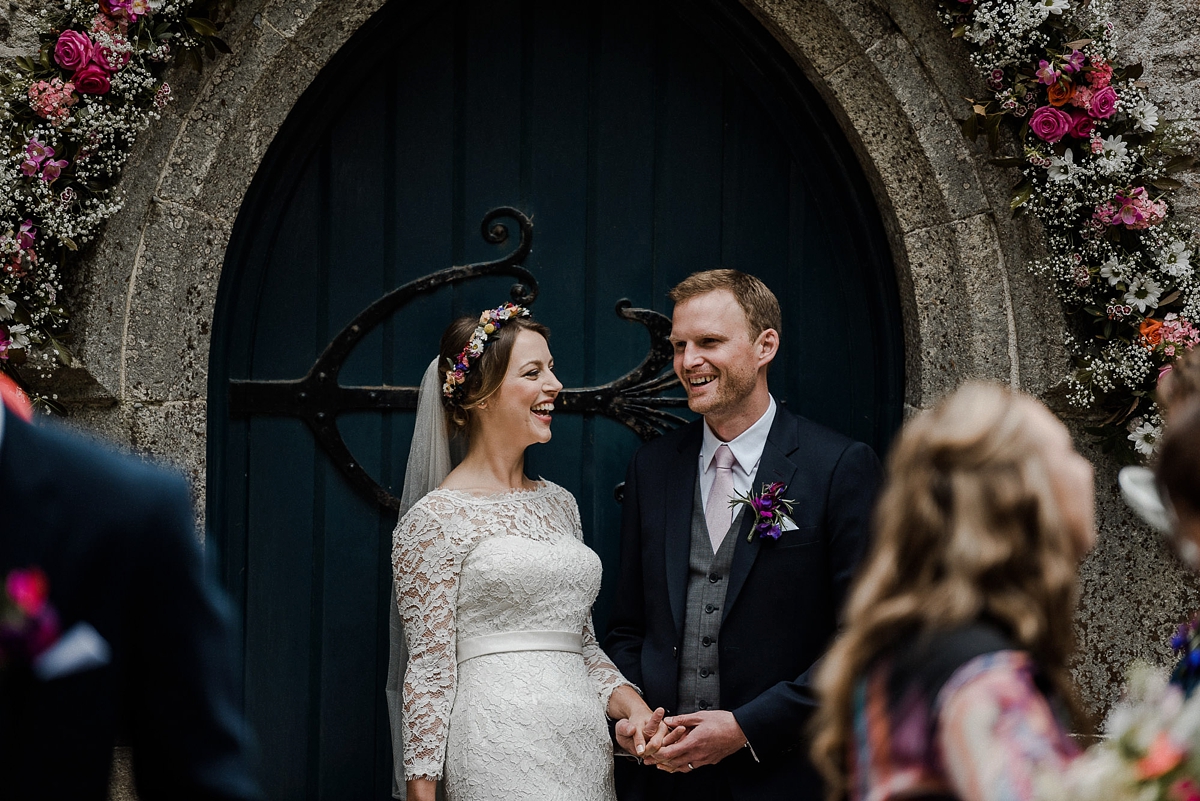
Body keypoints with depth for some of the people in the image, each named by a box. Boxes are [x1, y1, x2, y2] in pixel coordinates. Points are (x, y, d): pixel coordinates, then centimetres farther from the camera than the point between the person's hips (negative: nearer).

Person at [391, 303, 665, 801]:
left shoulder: (559, 503, 17)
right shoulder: (436, 519, -4)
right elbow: (430, 671, -6)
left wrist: (632, 705, 2)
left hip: (587, 750, 7)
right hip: (505, 752, -6)